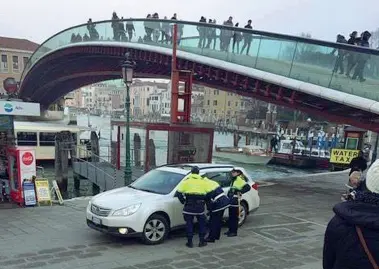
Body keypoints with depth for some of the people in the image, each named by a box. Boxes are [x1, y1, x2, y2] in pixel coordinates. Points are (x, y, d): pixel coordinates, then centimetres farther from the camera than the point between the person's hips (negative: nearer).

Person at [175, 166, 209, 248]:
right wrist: (205, 201, 18)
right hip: (200, 205, 1)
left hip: (189, 205, -1)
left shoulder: (186, 181, 5)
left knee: (189, 223, 10)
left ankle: (189, 242, 11)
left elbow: (179, 193, -1)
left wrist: (183, 201, 11)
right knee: (202, 223, 16)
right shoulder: (203, 181, 8)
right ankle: (202, 241, 18)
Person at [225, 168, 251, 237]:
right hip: (231, 201, 10)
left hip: (235, 201, -10)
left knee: (234, 217, -3)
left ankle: (234, 232, 3)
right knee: (230, 216, 15)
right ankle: (230, 230, 24)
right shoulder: (233, 180, 18)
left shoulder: (239, 179, -12)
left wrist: (240, 192, -23)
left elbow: (247, 187, -23)